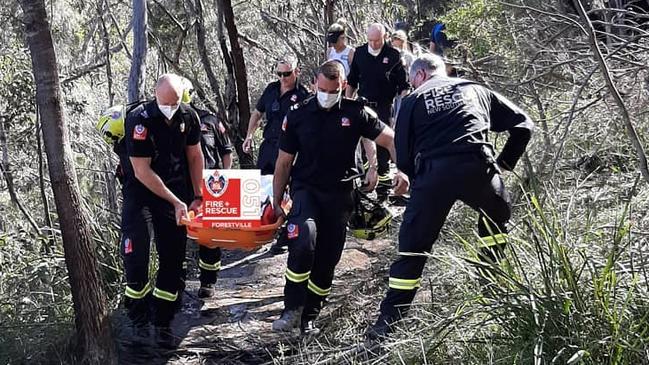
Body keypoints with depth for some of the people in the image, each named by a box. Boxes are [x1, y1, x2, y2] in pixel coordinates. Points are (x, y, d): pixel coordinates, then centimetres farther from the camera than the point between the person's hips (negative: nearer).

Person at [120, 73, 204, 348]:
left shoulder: (188, 116, -5)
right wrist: (176, 202, -20)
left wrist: (197, 196, 5)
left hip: (175, 193, 4)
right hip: (140, 192, -4)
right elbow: (142, 172, -20)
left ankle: (163, 323, 13)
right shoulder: (140, 120, -21)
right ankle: (139, 318, 7)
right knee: (136, 256, -13)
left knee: (173, 258, 2)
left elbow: (195, 156, 8)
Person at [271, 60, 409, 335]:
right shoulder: (298, 115, 0)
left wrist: (402, 170, -22)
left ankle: (309, 316, 22)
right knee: (304, 241, -27)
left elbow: (390, 140, -4)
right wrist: (276, 202, 5)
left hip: (339, 194, 1)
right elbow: (284, 162, 5)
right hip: (305, 188, -1)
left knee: (327, 259, 5)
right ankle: (292, 309, -13)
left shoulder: (356, 113, -2)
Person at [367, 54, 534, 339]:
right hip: (478, 167, 1)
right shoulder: (476, 90, 25)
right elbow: (522, 124, 23)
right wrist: (504, 163, 27)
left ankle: (388, 321, 7)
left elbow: (403, 157, 14)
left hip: (432, 174, -1)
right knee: (497, 217, 32)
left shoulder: (413, 100, 19)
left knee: (412, 247, 7)